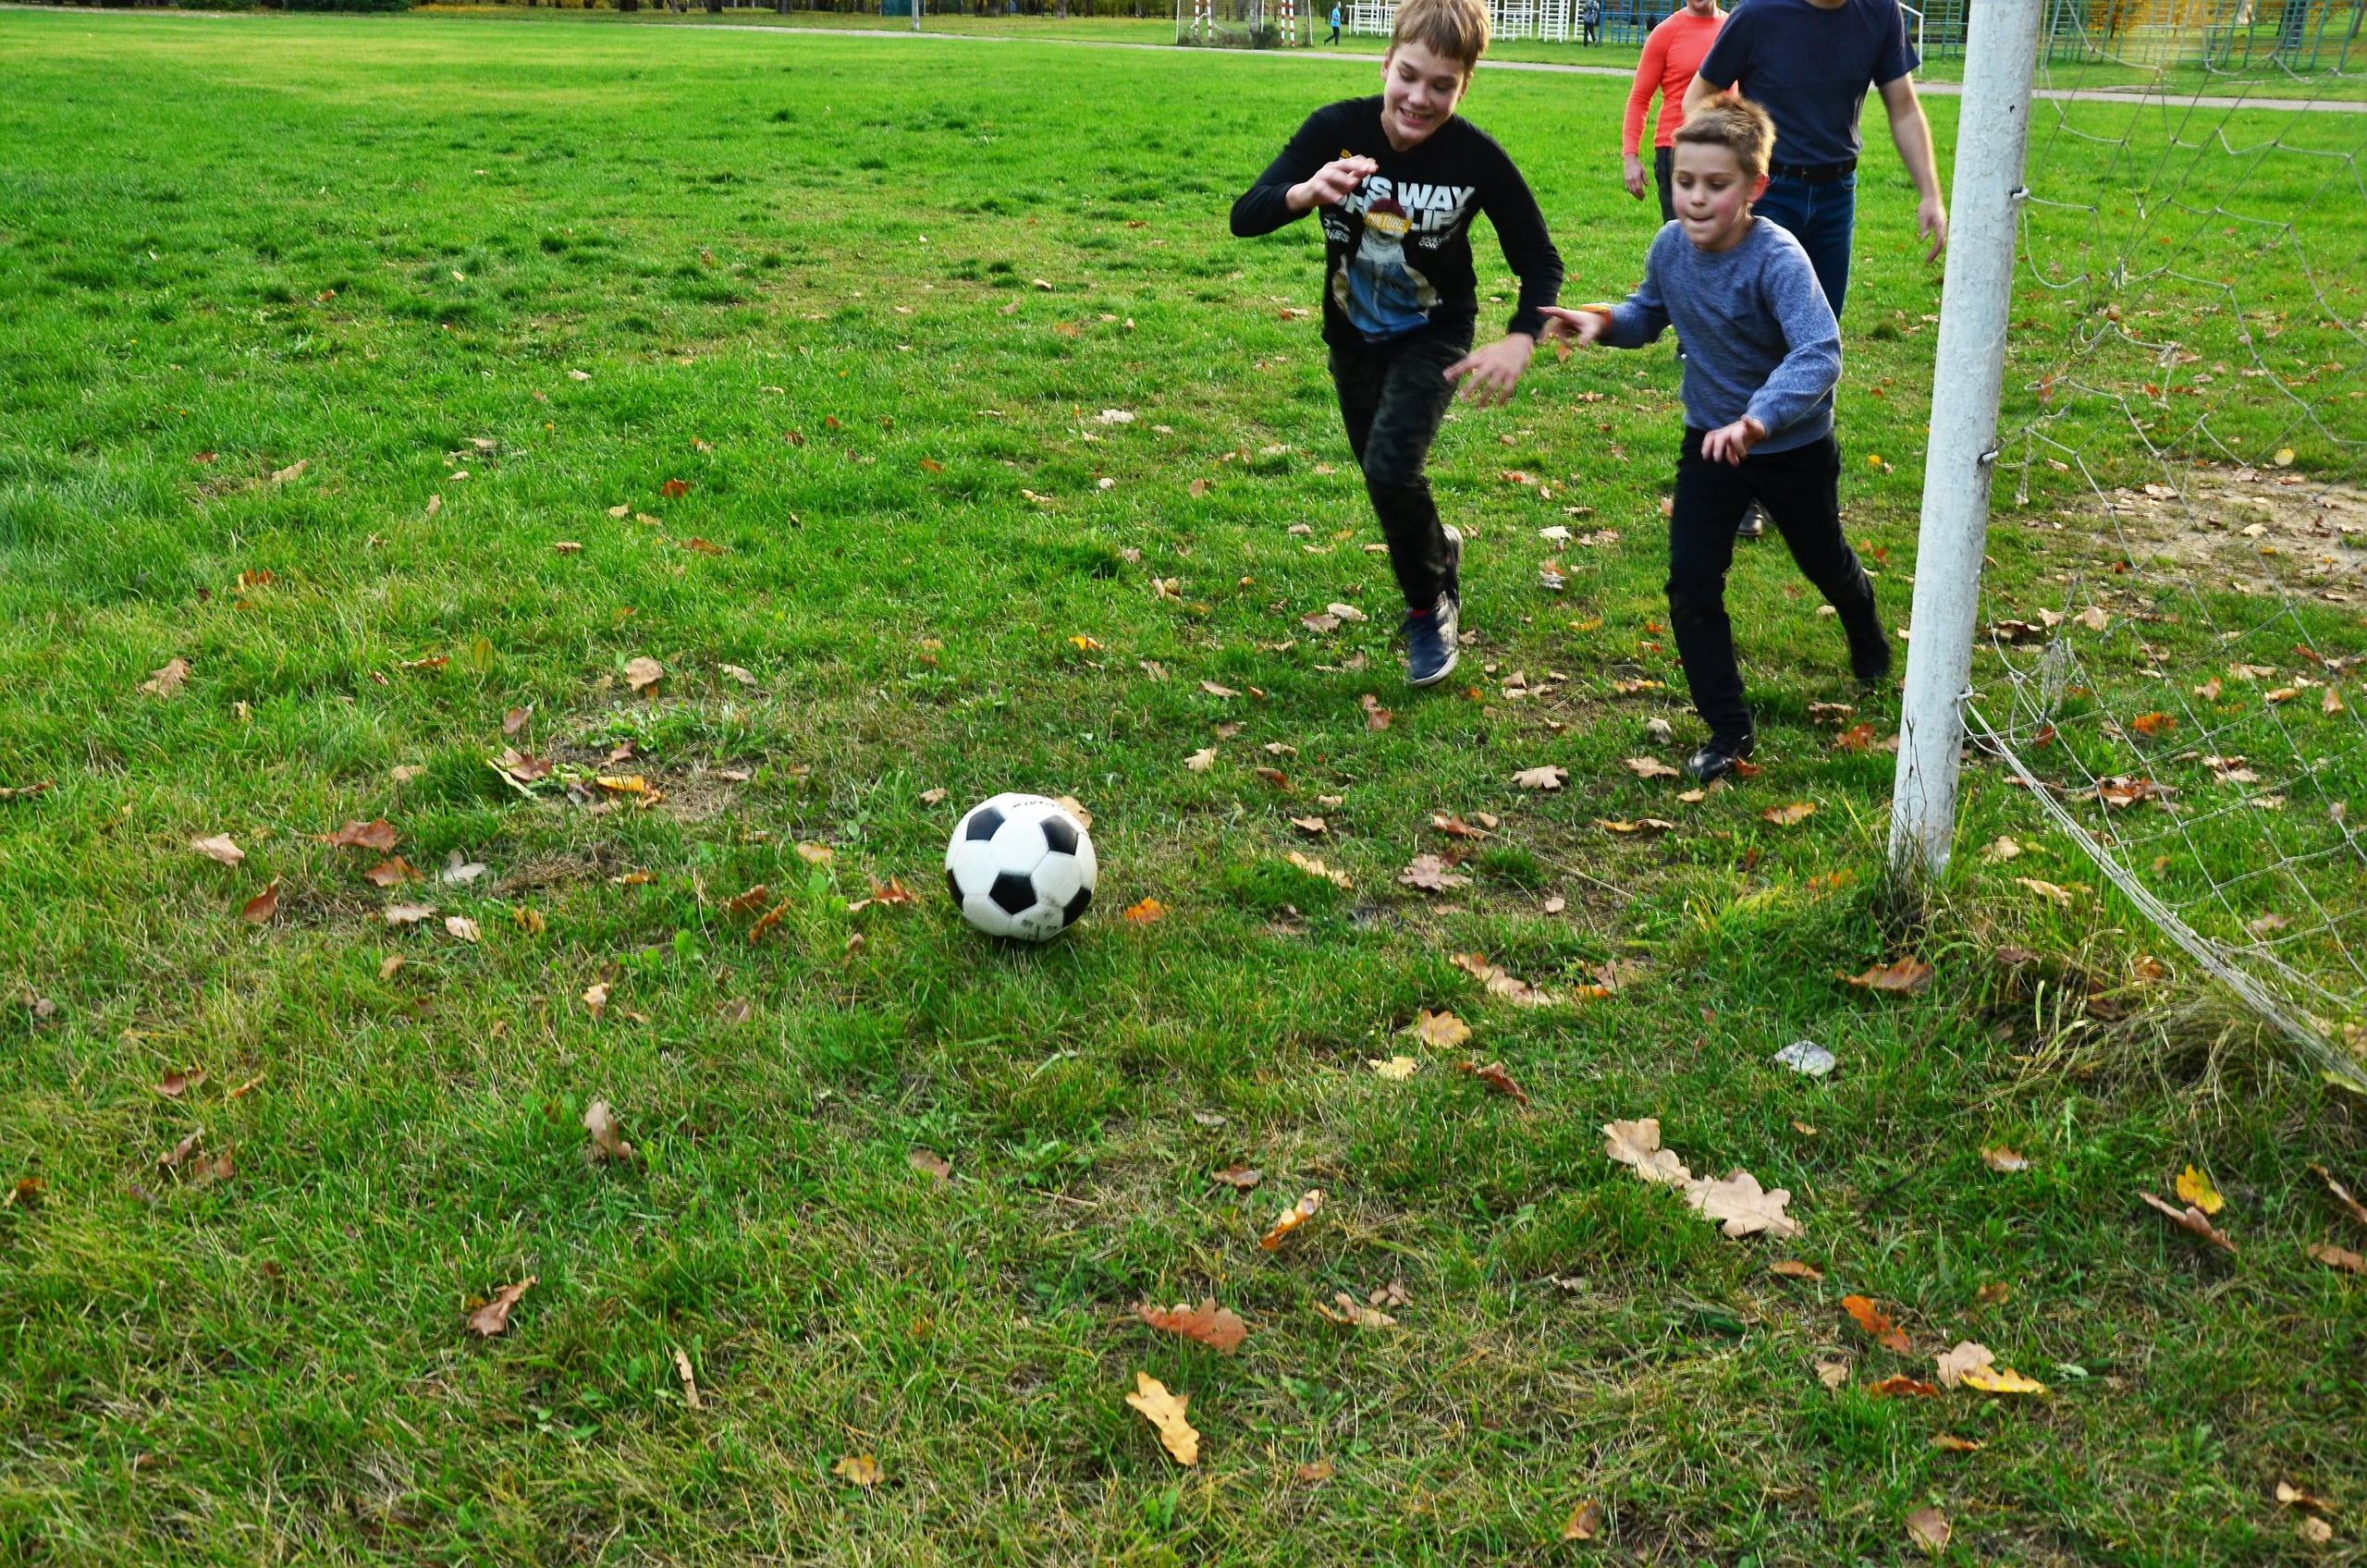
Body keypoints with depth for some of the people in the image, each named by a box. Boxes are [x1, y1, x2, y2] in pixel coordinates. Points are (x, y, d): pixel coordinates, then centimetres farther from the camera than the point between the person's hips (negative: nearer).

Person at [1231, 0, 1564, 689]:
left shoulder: (1477, 157, -24)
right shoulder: (1336, 129, -21)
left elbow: (1540, 262, -15)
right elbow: (1244, 217, -25)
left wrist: (1519, 341, -33)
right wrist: (1307, 191, -46)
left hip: (1433, 336, -3)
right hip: (1352, 337, 3)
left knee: (1391, 469, -22)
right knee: (1386, 481, 16)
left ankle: (1429, 607, 5)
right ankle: (1438, 552, 50)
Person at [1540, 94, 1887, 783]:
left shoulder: (1778, 259, -31)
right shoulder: (1671, 247, -13)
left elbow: (1819, 354, -43)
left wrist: (1759, 419, -58)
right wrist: (1606, 321, -13)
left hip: (1793, 446, -3)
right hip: (1710, 440, 4)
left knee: (1823, 562, 23)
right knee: (1690, 585, -7)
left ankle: (1865, 633, 59)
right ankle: (1728, 730, 8)